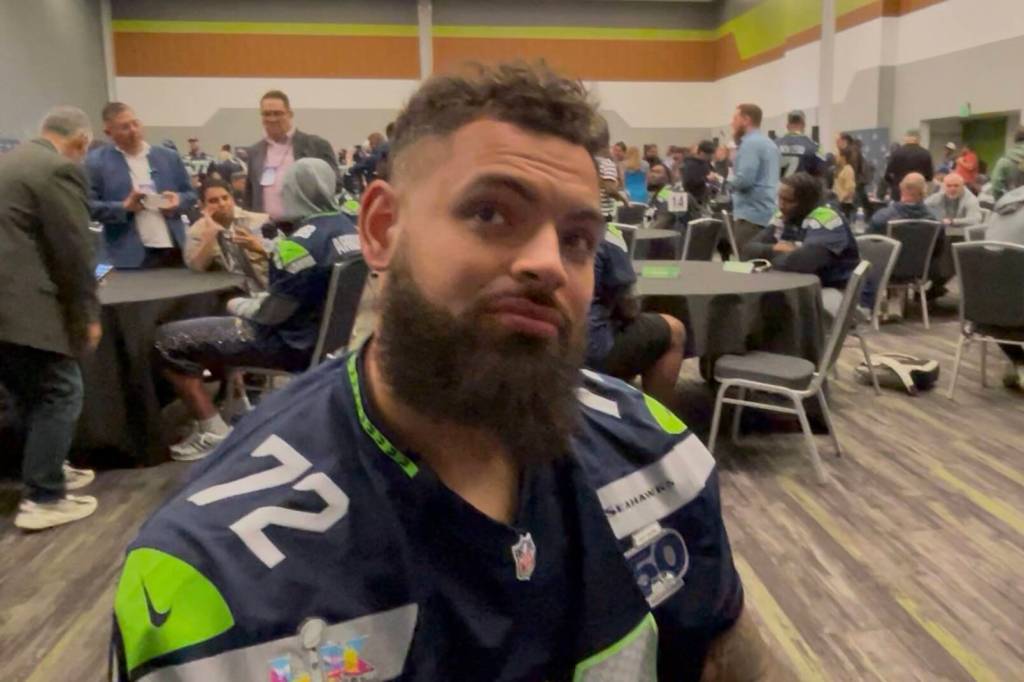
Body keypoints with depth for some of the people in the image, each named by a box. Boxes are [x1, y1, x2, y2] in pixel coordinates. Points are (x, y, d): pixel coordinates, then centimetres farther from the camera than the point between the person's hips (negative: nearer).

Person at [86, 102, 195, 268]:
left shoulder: (168, 157, 11)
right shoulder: (97, 161, 1)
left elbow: (190, 194, 16)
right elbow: (88, 205, -4)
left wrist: (178, 200, -6)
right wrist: (124, 207, -17)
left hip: (172, 250, 4)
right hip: (130, 256, -3)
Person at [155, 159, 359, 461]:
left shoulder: (302, 243, -25)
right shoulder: (348, 229, 1)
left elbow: (271, 313, -19)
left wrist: (238, 305, 1)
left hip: (295, 343, -9)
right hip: (328, 334, 9)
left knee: (168, 339, -4)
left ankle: (214, 432, -2)